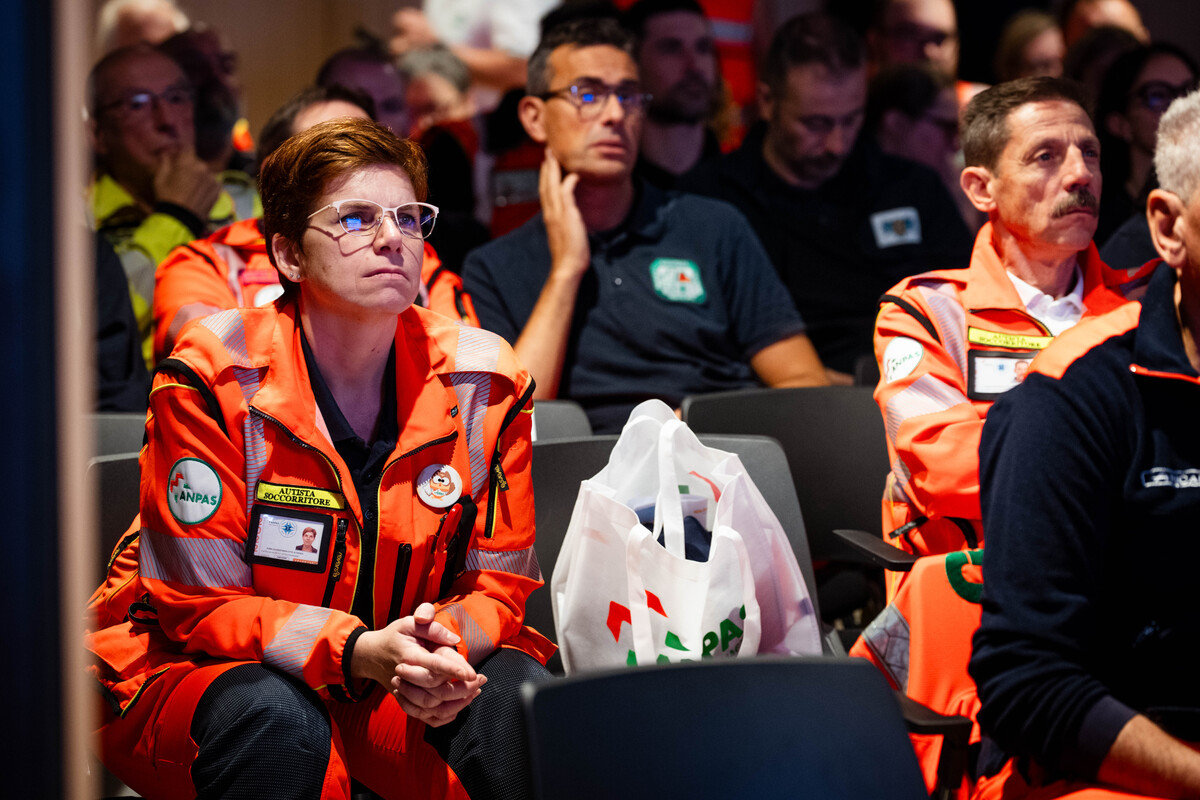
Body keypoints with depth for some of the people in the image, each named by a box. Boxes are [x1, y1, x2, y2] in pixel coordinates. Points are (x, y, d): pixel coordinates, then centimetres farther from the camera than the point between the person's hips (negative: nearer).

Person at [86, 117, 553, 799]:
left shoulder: (482, 378, -4)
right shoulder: (215, 377, -15)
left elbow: (500, 583, 1)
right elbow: (197, 602, -15)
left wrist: (448, 642, -25)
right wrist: (361, 653, -32)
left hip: (404, 679, 3)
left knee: (523, 694, -26)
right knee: (278, 720, -37)